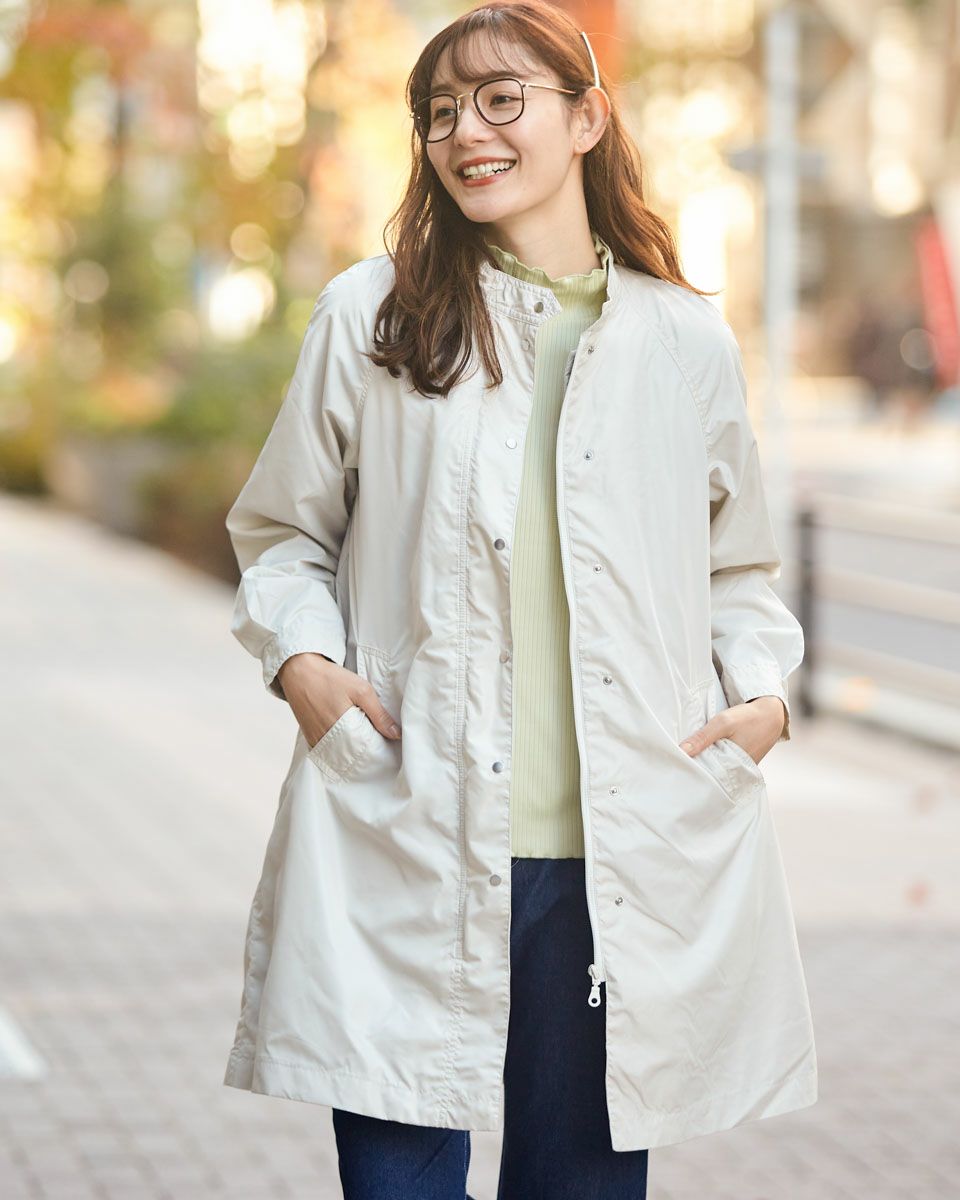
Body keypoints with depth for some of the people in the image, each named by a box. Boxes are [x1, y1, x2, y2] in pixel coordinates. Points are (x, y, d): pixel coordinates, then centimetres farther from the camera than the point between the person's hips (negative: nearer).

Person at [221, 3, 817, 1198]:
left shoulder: (688, 344, 11)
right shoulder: (370, 316, 8)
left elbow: (739, 568, 22)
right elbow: (280, 531, 15)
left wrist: (763, 693, 4)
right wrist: (301, 657, -3)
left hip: (626, 861, 1)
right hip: (408, 848, -1)